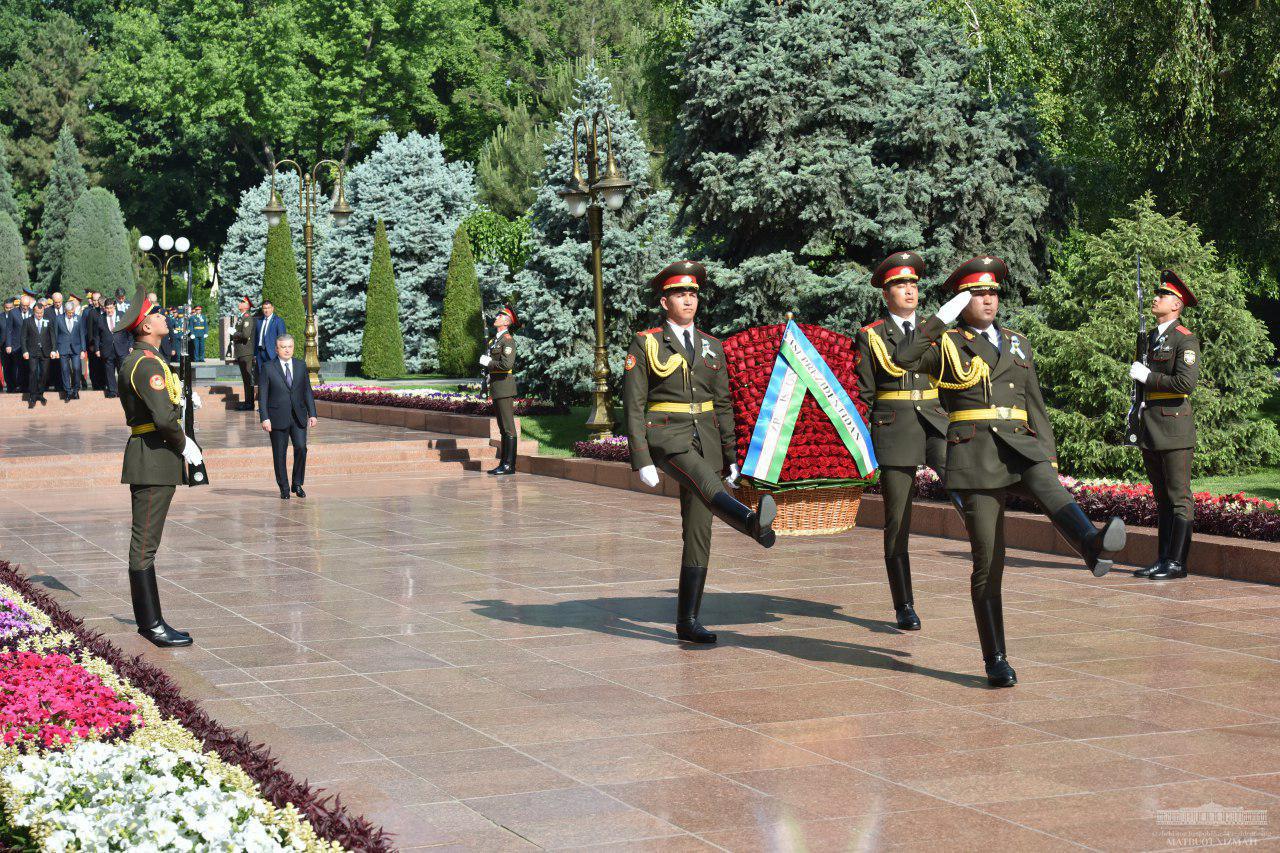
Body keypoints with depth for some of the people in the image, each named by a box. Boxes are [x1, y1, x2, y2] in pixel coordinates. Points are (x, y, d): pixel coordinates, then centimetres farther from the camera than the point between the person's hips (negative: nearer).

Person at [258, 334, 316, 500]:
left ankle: (297, 484, 8)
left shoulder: (301, 365, 8)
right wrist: (265, 418, -12)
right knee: (280, 453, 2)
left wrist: (312, 414, 4)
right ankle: (284, 488, 13)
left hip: (298, 417, 2)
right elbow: (262, 395, -4)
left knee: (301, 448, -9)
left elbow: (307, 391, 11)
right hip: (278, 417, -2)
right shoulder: (268, 368, -2)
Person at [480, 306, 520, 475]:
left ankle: (509, 465, -6)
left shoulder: (508, 340, -12)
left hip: (504, 387, -10)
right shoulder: (496, 339, 18)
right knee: (503, 429, 12)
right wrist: (485, 361, 5)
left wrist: (488, 362, -11)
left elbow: (507, 364, -23)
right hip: (496, 388, 10)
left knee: (508, 429, -7)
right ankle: (503, 463, 16)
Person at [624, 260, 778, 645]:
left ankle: (687, 621, 7)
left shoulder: (711, 346, 13)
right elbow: (634, 406, -4)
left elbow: (722, 404, 17)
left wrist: (731, 456, 12)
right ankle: (754, 524, -68)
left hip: (705, 439, 6)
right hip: (665, 436, -6)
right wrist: (642, 462, -12)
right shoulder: (645, 344, 0)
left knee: (699, 531, 2)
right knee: (705, 484, -36)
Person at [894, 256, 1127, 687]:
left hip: (1020, 450, 3)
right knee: (988, 563, -4)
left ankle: (1093, 546, -63)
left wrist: (1050, 461, 13)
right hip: (975, 458, -3)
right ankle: (996, 661, 3)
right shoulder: (946, 344, 9)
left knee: (1051, 490, -34)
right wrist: (943, 316, -8)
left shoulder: (1017, 344, 21)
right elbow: (903, 359, -12)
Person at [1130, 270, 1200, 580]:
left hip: (1174, 427, -9)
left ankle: (1177, 562, -3)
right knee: (1162, 498, 11)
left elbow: (1186, 383, -21)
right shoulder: (1153, 337, 17)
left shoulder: (1185, 340, -9)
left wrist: (1147, 376, -13)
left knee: (1179, 497, -4)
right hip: (1152, 431, 9)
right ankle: (1163, 560, 15)